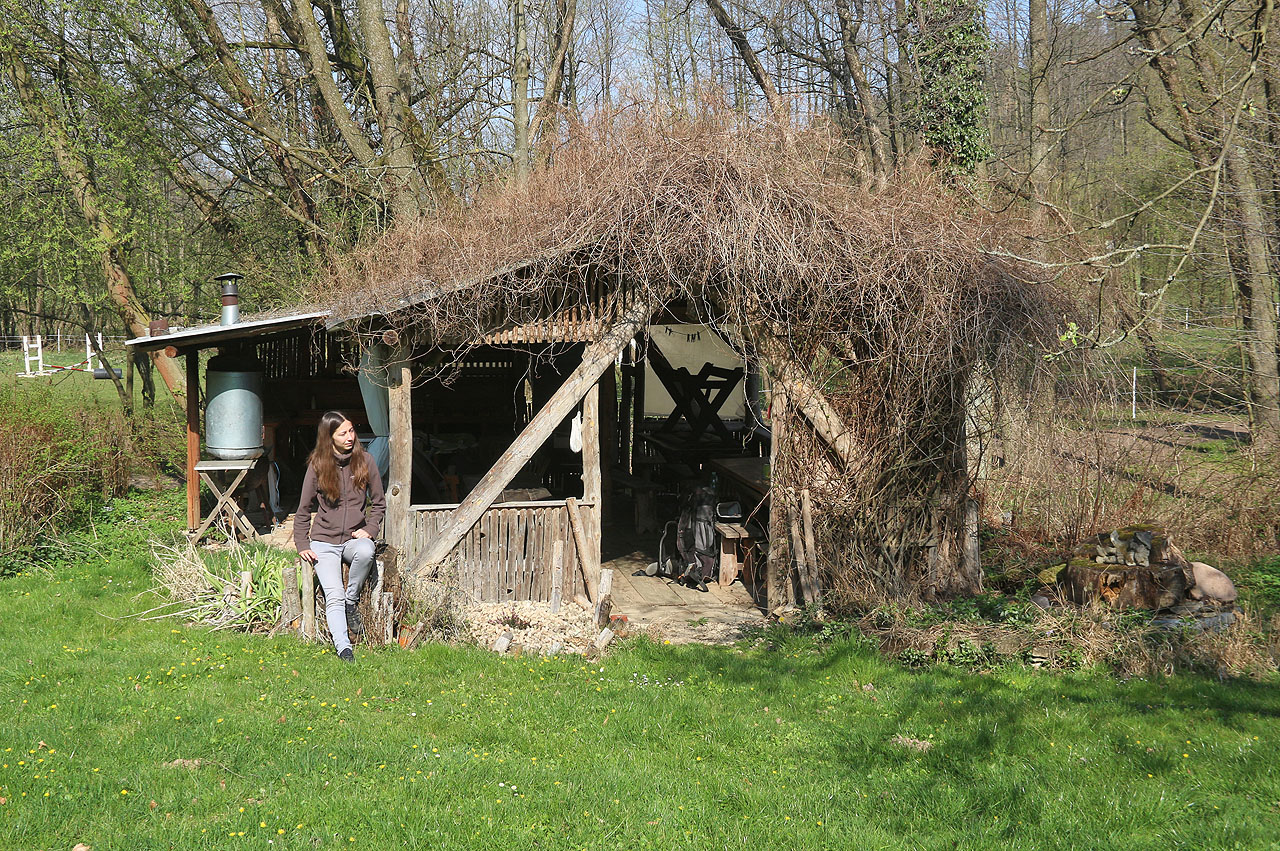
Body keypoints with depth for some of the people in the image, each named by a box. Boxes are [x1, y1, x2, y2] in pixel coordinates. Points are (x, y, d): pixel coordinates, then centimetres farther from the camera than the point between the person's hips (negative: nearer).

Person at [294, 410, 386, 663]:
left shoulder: (364, 460, 2)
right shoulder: (317, 465, 0)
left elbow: (378, 503, 12)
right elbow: (304, 509, 9)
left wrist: (370, 529, -4)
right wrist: (302, 545, 0)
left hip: (355, 538, 1)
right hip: (324, 541, -1)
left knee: (366, 552, -35)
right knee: (333, 596, -20)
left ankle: (351, 601, -12)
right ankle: (343, 648, -25)